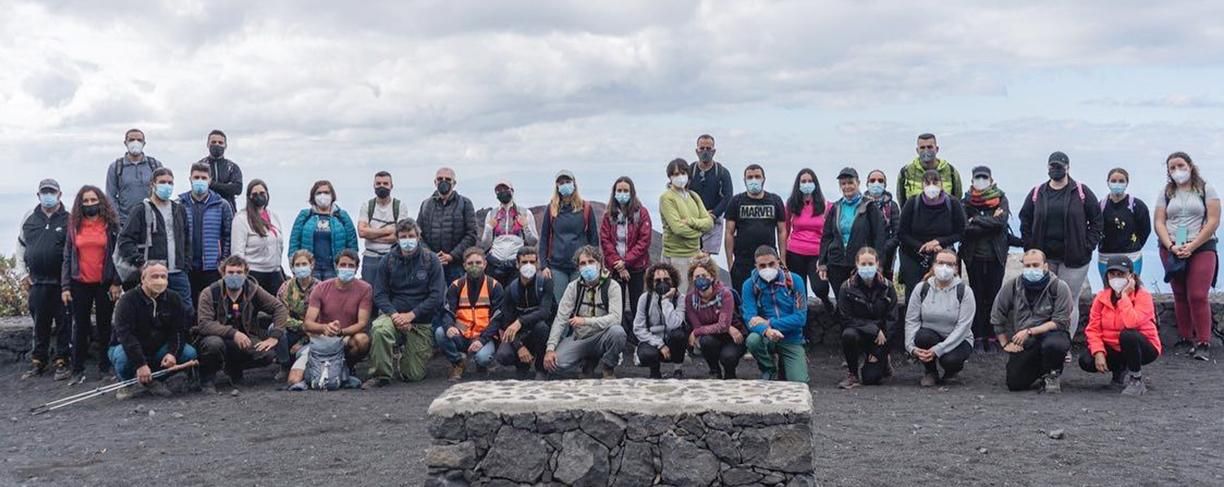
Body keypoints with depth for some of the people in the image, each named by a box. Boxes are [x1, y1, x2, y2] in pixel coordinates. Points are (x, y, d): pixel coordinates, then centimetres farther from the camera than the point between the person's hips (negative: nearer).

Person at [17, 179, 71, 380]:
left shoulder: (68, 219, -3)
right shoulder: (29, 219, 10)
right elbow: (21, 246, 19)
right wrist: (22, 273, 11)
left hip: (62, 282, -4)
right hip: (37, 282, 4)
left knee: (64, 323, 1)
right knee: (40, 324, 11)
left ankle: (62, 362, 8)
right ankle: (38, 361, 21)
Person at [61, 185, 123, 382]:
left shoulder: (111, 225, 1)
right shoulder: (74, 226, 7)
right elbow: (67, 257, 7)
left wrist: (117, 282, -8)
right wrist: (65, 286, 1)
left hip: (105, 283, -2)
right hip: (80, 284, 2)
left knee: (104, 326, 7)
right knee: (80, 327, 5)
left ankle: (105, 368, 14)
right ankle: (78, 370, 10)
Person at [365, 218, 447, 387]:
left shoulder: (431, 260, -3)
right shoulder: (389, 260, 2)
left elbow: (437, 296, -9)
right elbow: (379, 293, -1)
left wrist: (411, 315, -17)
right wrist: (394, 314, -18)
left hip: (422, 322, 0)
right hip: (394, 314, 1)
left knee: (414, 375, 1)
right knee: (379, 330, -36)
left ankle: (405, 358, 38)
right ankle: (380, 375, -16)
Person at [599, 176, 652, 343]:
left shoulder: (641, 213, -1)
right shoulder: (609, 215, 6)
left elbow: (645, 240, -7)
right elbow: (605, 241, 0)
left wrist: (626, 261, -13)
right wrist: (618, 264, -10)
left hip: (636, 267, -2)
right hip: (615, 267, 2)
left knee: (637, 304, 2)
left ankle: (638, 339, 9)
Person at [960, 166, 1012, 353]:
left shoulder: (1001, 198, 4)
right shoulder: (967, 201, 3)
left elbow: (1002, 220, -13)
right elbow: (965, 227, -11)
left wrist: (976, 220, -10)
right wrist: (990, 223, -13)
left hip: (996, 255, 0)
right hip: (974, 255, 0)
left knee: (993, 296, 2)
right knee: (977, 296, 3)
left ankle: (992, 337, 8)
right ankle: (978, 338, 7)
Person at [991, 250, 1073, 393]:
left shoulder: (1059, 287, -9)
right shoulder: (1012, 287, 0)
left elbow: (1060, 322, -14)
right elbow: (996, 317, 11)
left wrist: (1030, 331, -20)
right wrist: (1005, 343, 7)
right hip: (1022, 345, 4)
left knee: (1052, 344, -40)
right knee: (1015, 384, -7)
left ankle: (1052, 375, -5)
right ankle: (1039, 368, 28)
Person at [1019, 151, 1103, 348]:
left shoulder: (1082, 192, 1)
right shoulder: (1037, 193, 7)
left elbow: (1096, 220, 3)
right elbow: (1025, 221, 12)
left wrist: (1088, 246, -5)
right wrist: (1030, 248, 3)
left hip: (1074, 258, -2)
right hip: (1044, 257, 2)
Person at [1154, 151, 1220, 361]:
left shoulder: (1206, 190, 2)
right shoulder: (1167, 193, 11)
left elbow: (1213, 221, -5)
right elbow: (1159, 222, 5)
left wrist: (1192, 246, -13)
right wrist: (1171, 246, -10)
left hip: (1201, 249, -3)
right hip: (1172, 251, 3)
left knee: (1198, 296, -12)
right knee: (1180, 296, 7)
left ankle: (1203, 343, -9)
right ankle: (1185, 339, 14)